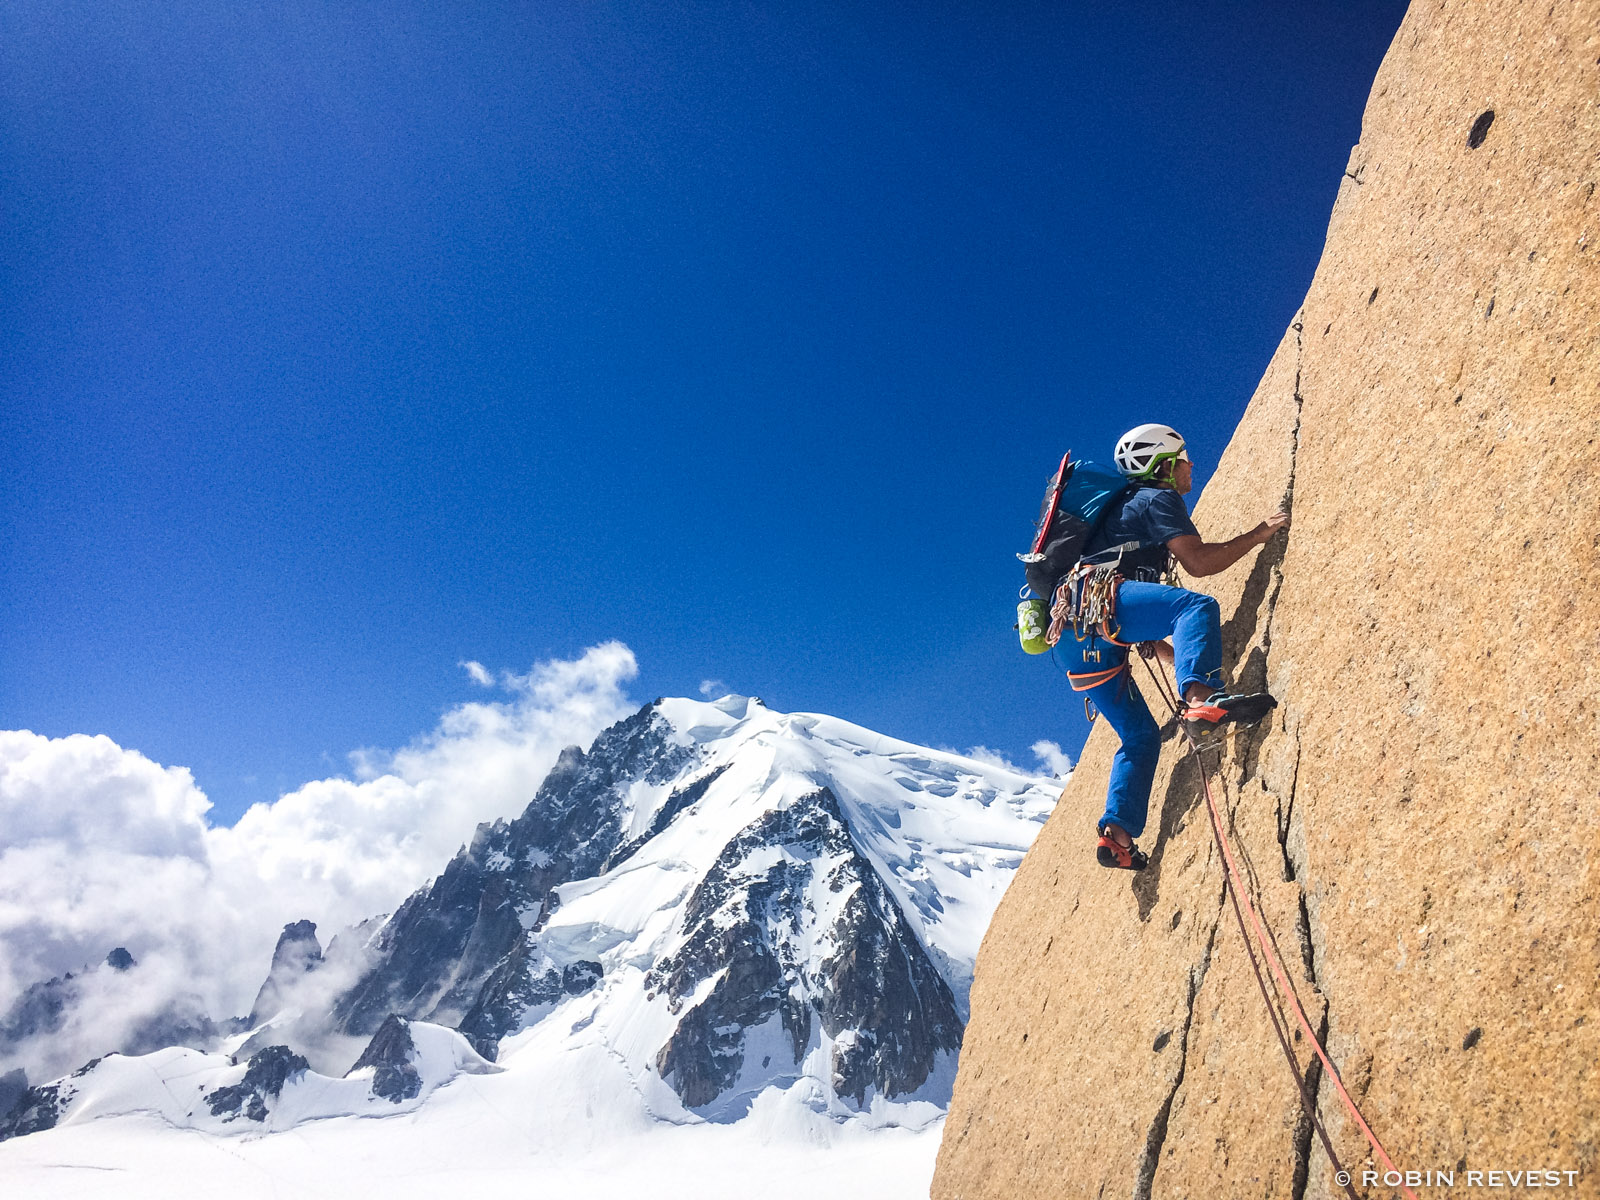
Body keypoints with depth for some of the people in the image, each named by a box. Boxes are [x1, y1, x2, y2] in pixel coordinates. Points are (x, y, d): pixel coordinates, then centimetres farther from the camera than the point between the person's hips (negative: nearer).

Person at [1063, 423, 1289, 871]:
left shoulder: (1126, 507, 37)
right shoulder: (1157, 497, 10)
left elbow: (1139, 615, 36)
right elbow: (1198, 561, -6)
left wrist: (1182, 658, 36)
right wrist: (1259, 534, 4)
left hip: (1080, 643, 9)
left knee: (1141, 734, 11)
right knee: (1197, 605, -28)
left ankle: (1117, 831, 2)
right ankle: (1201, 696, -52)